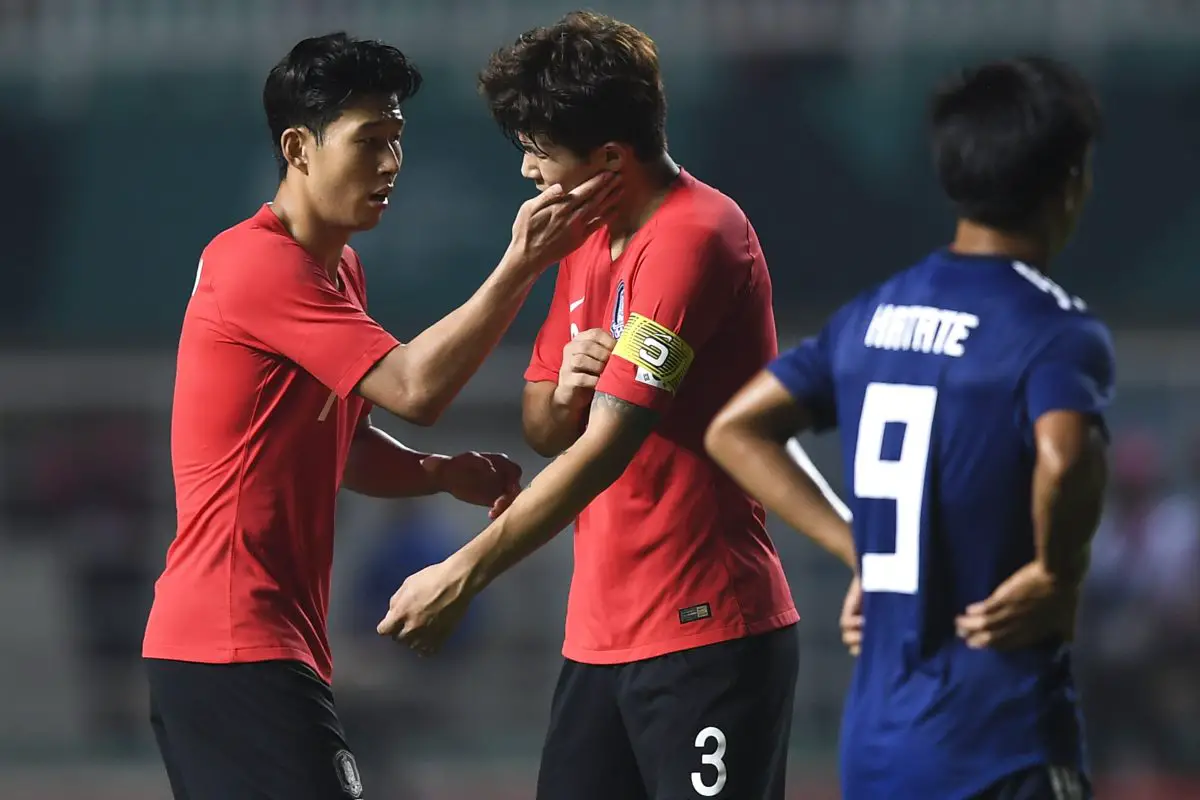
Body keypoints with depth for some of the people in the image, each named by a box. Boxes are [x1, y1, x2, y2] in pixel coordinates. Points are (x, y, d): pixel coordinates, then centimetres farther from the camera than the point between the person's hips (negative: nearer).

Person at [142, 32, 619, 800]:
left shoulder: (338, 269, 17)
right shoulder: (261, 266, -15)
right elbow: (416, 387, -22)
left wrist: (445, 473, 3)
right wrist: (522, 264, -23)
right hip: (237, 644, -10)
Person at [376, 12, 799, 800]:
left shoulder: (694, 237, -15)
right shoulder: (589, 242, 15)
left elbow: (607, 445, -21)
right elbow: (545, 430, 21)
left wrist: (466, 574, -22)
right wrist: (563, 387, -5)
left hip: (707, 632, -9)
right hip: (601, 635, 9)